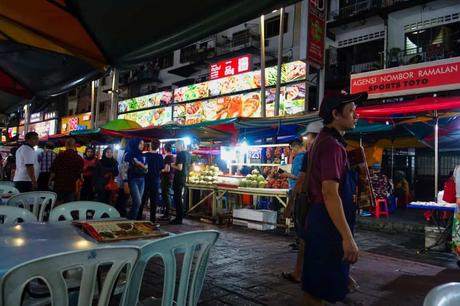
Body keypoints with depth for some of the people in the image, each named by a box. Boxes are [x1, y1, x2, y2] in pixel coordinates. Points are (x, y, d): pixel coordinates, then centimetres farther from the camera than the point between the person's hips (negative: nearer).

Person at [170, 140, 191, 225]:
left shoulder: (180, 154, -15)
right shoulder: (188, 154, 12)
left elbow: (179, 168, -21)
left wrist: (173, 165, -4)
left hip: (179, 178, -9)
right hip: (184, 177, 9)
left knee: (177, 198, -4)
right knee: (180, 197, 15)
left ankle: (179, 219, 0)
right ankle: (180, 217, 20)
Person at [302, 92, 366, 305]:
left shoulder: (322, 141, 14)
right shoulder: (332, 144, -18)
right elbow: (330, 193, -26)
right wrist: (347, 237, -26)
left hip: (319, 219, 10)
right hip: (329, 223, -10)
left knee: (314, 284, 19)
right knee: (322, 287, 1)